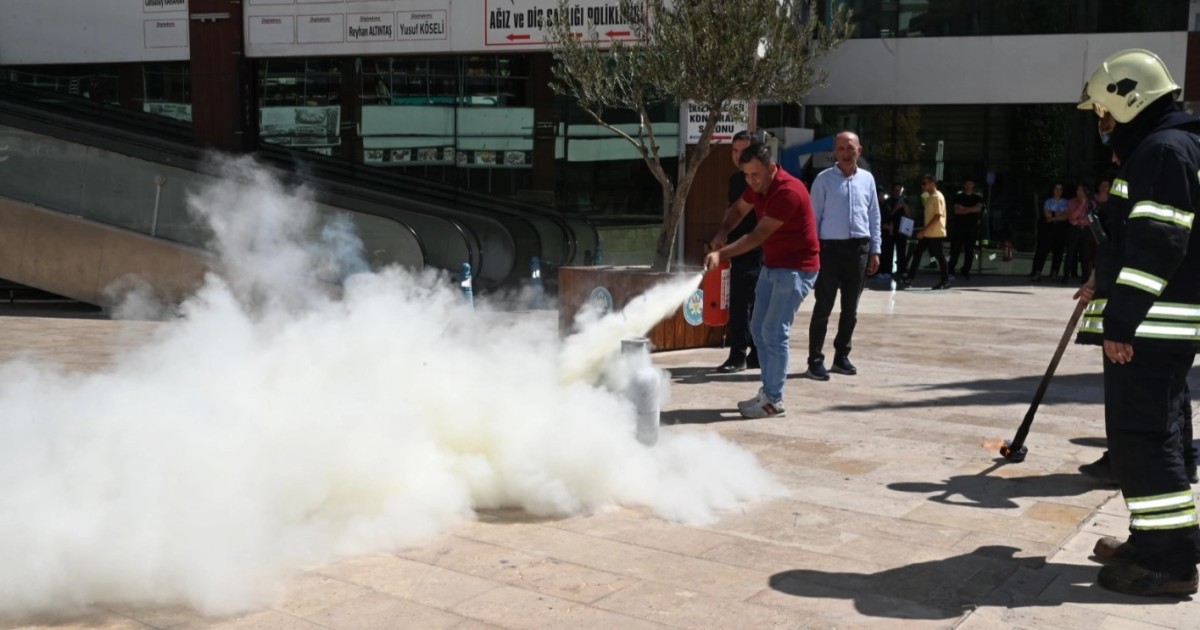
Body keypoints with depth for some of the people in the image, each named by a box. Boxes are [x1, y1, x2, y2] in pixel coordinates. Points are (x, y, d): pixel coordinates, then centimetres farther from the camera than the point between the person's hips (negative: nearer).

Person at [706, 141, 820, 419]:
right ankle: (768, 390, 19)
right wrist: (722, 232, -4)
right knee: (759, 328, 11)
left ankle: (773, 400, -3)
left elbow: (758, 236, -27)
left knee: (774, 332, -11)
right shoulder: (758, 187, 2)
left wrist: (721, 254, -31)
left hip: (796, 268, -9)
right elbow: (738, 209, 17)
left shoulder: (788, 192, -25)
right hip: (771, 265, 9)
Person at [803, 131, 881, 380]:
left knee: (850, 308, 11)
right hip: (831, 247, -4)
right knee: (823, 306, -4)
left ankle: (841, 356, 23)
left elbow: (874, 216, 12)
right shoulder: (824, 179, -2)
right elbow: (814, 217, -2)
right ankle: (815, 361, 0)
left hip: (859, 248, 4)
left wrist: (875, 250, 8)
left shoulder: (867, 179, 9)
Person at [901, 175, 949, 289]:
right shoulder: (929, 197, 15)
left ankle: (945, 281, 9)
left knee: (939, 256, -1)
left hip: (936, 233, -9)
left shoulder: (937, 197, -13)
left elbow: (938, 216, -20)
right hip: (927, 233, 9)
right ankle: (909, 280, 5)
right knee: (917, 253, 5)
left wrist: (924, 230, -22)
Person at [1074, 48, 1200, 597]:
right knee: (1139, 432, 16)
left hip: (1151, 326, -11)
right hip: (1147, 323, 11)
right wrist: (1105, 284, 24)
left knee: (1141, 434, -9)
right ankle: (1155, 540, 25)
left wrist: (1121, 321, -23)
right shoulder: (1155, 149, 20)